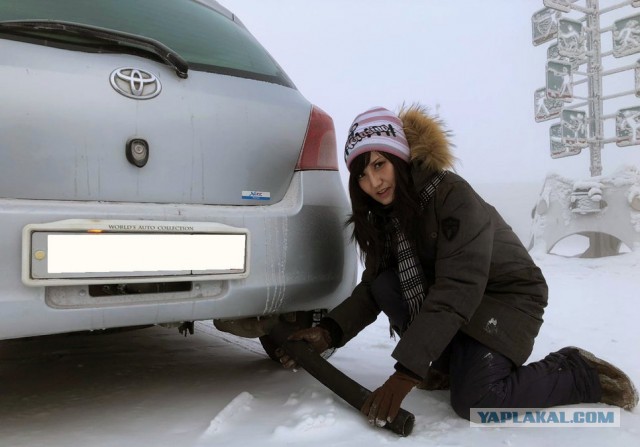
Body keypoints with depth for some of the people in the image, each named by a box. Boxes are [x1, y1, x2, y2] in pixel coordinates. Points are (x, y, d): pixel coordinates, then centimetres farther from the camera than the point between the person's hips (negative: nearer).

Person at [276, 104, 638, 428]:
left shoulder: (452, 195, -27)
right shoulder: (386, 214, -5)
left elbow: (455, 292, -34)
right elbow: (372, 287, -6)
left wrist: (405, 373, -37)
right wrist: (330, 332, -23)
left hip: (508, 297, -6)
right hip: (453, 298, 7)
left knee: (472, 402, -24)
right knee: (386, 284, -19)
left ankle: (580, 373, 1)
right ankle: (450, 365, 1)